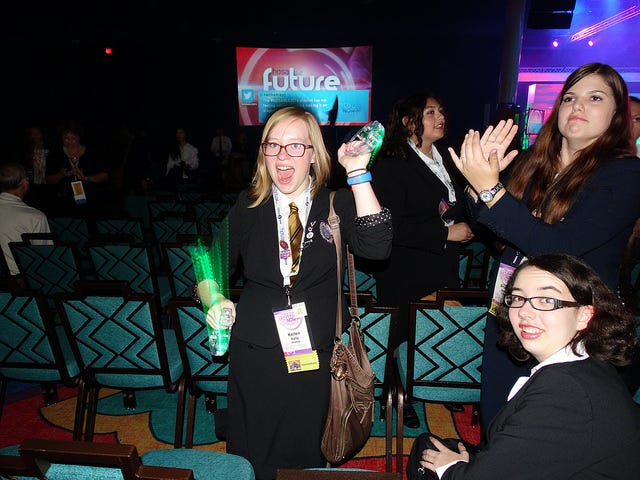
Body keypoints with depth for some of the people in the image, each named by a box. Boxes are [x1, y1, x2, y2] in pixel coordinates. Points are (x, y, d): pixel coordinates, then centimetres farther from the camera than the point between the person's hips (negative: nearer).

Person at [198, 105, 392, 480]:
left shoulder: (337, 204, -3)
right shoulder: (248, 207, 0)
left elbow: (376, 247, -21)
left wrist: (359, 174, -23)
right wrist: (216, 302, -9)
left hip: (316, 354, -1)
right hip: (255, 354, 1)